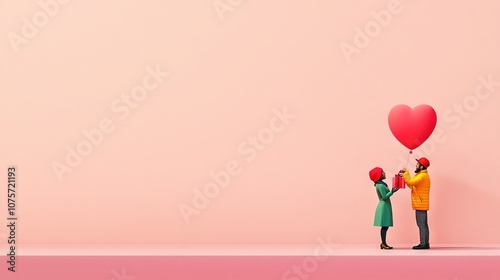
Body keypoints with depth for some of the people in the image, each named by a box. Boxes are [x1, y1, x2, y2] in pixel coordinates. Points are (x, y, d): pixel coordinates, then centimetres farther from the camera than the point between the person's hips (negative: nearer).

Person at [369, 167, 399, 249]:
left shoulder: (381, 184, 15)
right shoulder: (380, 185, -15)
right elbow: (384, 197, -19)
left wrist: (392, 191, 16)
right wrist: (392, 191, -22)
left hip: (385, 206, 10)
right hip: (384, 206, -10)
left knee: (385, 226, 9)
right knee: (384, 226, -9)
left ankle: (383, 243, 11)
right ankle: (383, 244, -8)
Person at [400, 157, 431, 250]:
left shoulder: (422, 176, -14)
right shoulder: (422, 175, 19)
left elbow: (411, 182, -24)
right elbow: (412, 186, 19)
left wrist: (406, 173, -11)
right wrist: (405, 175, 14)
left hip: (420, 204, -10)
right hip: (421, 204, 10)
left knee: (421, 224, -10)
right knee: (423, 224, 10)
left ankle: (423, 244, -10)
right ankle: (425, 243, 12)